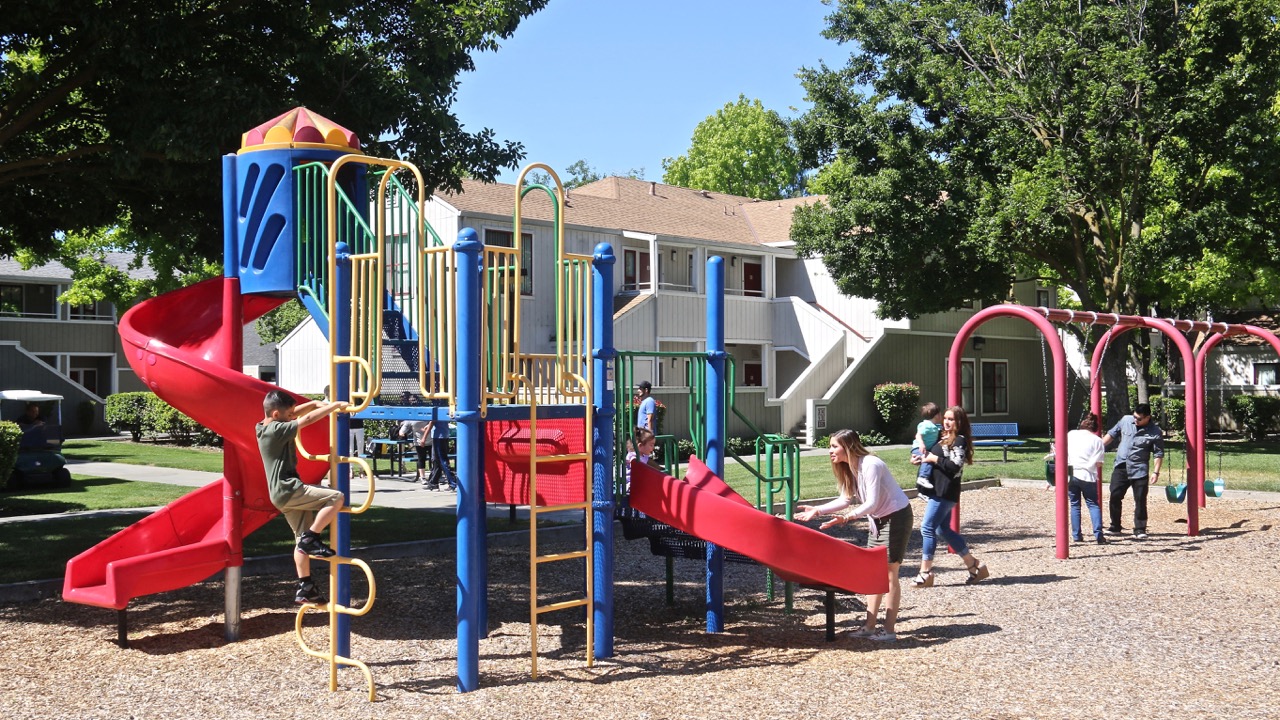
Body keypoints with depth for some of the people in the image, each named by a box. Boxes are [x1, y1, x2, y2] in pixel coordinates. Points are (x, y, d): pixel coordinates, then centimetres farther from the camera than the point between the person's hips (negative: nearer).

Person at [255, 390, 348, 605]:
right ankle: (311, 539, -11)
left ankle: (305, 588, 12)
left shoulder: (264, 428, 13)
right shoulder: (277, 430, -15)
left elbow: (301, 410, 18)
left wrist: (319, 404, 6)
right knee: (335, 498, -18)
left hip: (283, 493, 10)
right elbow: (307, 419, -18)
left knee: (303, 539, 12)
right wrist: (335, 406, -11)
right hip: (288, 489, -10)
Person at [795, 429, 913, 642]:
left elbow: (872, 503, -30)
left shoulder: (870, 465, -26)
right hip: (878, 520, 9)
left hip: (896, 517, -9)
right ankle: (870, 626, 14)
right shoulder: (849, 467, 1)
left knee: (889, 573, -6)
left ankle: (889, 630, -1)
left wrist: (847, 517, -41)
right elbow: (846, 499, 8)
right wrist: (817, 510, 2)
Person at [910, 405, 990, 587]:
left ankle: (925, 573, -5)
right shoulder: (942, 438, 17)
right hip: (936, 490, 10)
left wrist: (934, 458, -14)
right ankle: (975, 566, 21)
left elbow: (955, 466, -19)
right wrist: (920, 460, 5)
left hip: (945, 492, -10)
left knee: (927, 528, -11)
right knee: (943, 530, 12)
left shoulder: (959, 440, -8)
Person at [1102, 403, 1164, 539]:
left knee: (1140, 500, -1)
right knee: (1115, 496, 3)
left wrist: (1155, 472, -10)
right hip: (1121, 467, 3)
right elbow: (1112, 434, 14)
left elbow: (1158, 454, -4)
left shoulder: (1155, 432, -8)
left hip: (1139, 470, -3)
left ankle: (1140, 529, 9)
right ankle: (1115, 527, 16)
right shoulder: (1125, 420, 2)